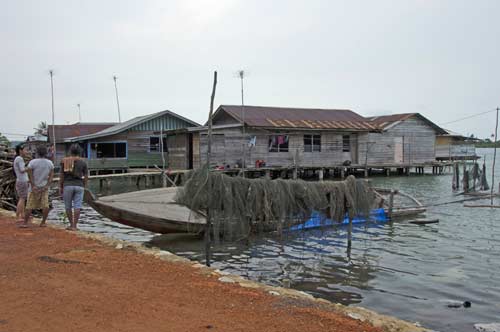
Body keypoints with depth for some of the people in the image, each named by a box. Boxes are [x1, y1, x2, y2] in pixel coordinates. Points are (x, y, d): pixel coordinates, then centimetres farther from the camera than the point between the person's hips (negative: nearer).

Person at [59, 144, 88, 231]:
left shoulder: (65, 161, 1)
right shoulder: (83, 162, 2)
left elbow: (61, 175, 0)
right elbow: (86, 176, 2)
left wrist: (60, 187, 7)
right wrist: (84, 187, 13)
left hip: (68, 185, 0)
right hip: (79, 186, 1)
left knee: (68, 206, 12)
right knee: (77, 207, 1)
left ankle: (71, 225, 15)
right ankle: (75, 226, -1)